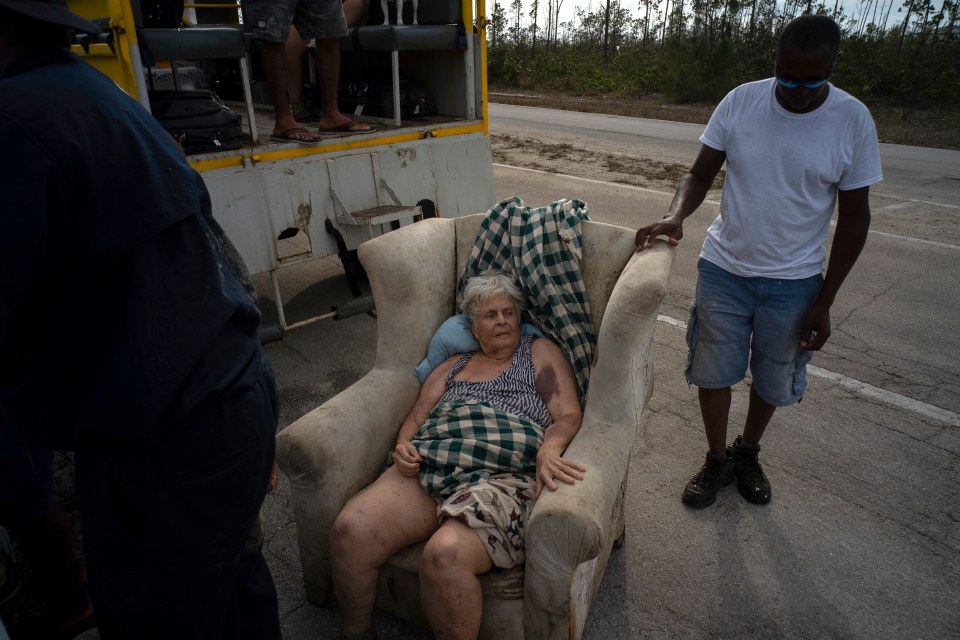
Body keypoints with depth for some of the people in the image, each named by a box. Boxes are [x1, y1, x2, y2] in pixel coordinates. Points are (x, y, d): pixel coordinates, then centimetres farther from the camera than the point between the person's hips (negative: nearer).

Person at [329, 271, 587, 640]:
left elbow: (568, 415, 5)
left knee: (445, 554, -35)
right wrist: (404, 446, -1)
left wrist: (549, 449, -17)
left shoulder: (539, 353, 17)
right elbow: (415, 417, 23)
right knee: (348, 530, -21)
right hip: (428, 467, 5)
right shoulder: (453, 366, 28)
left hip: (501, 477, -4)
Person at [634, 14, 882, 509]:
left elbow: (854, 216, -5)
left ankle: (748, 453, 43)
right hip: (724, 268, 1)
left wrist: (825, 301, -7)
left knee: (774, 379, 15)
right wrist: (676, 215, -26)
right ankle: (717, 460, 33)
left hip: (794, 282, 0)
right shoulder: (740, 102, -9)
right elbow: (700, 174, -3)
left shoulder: (853, 121, -11)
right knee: (713, 370, 9)